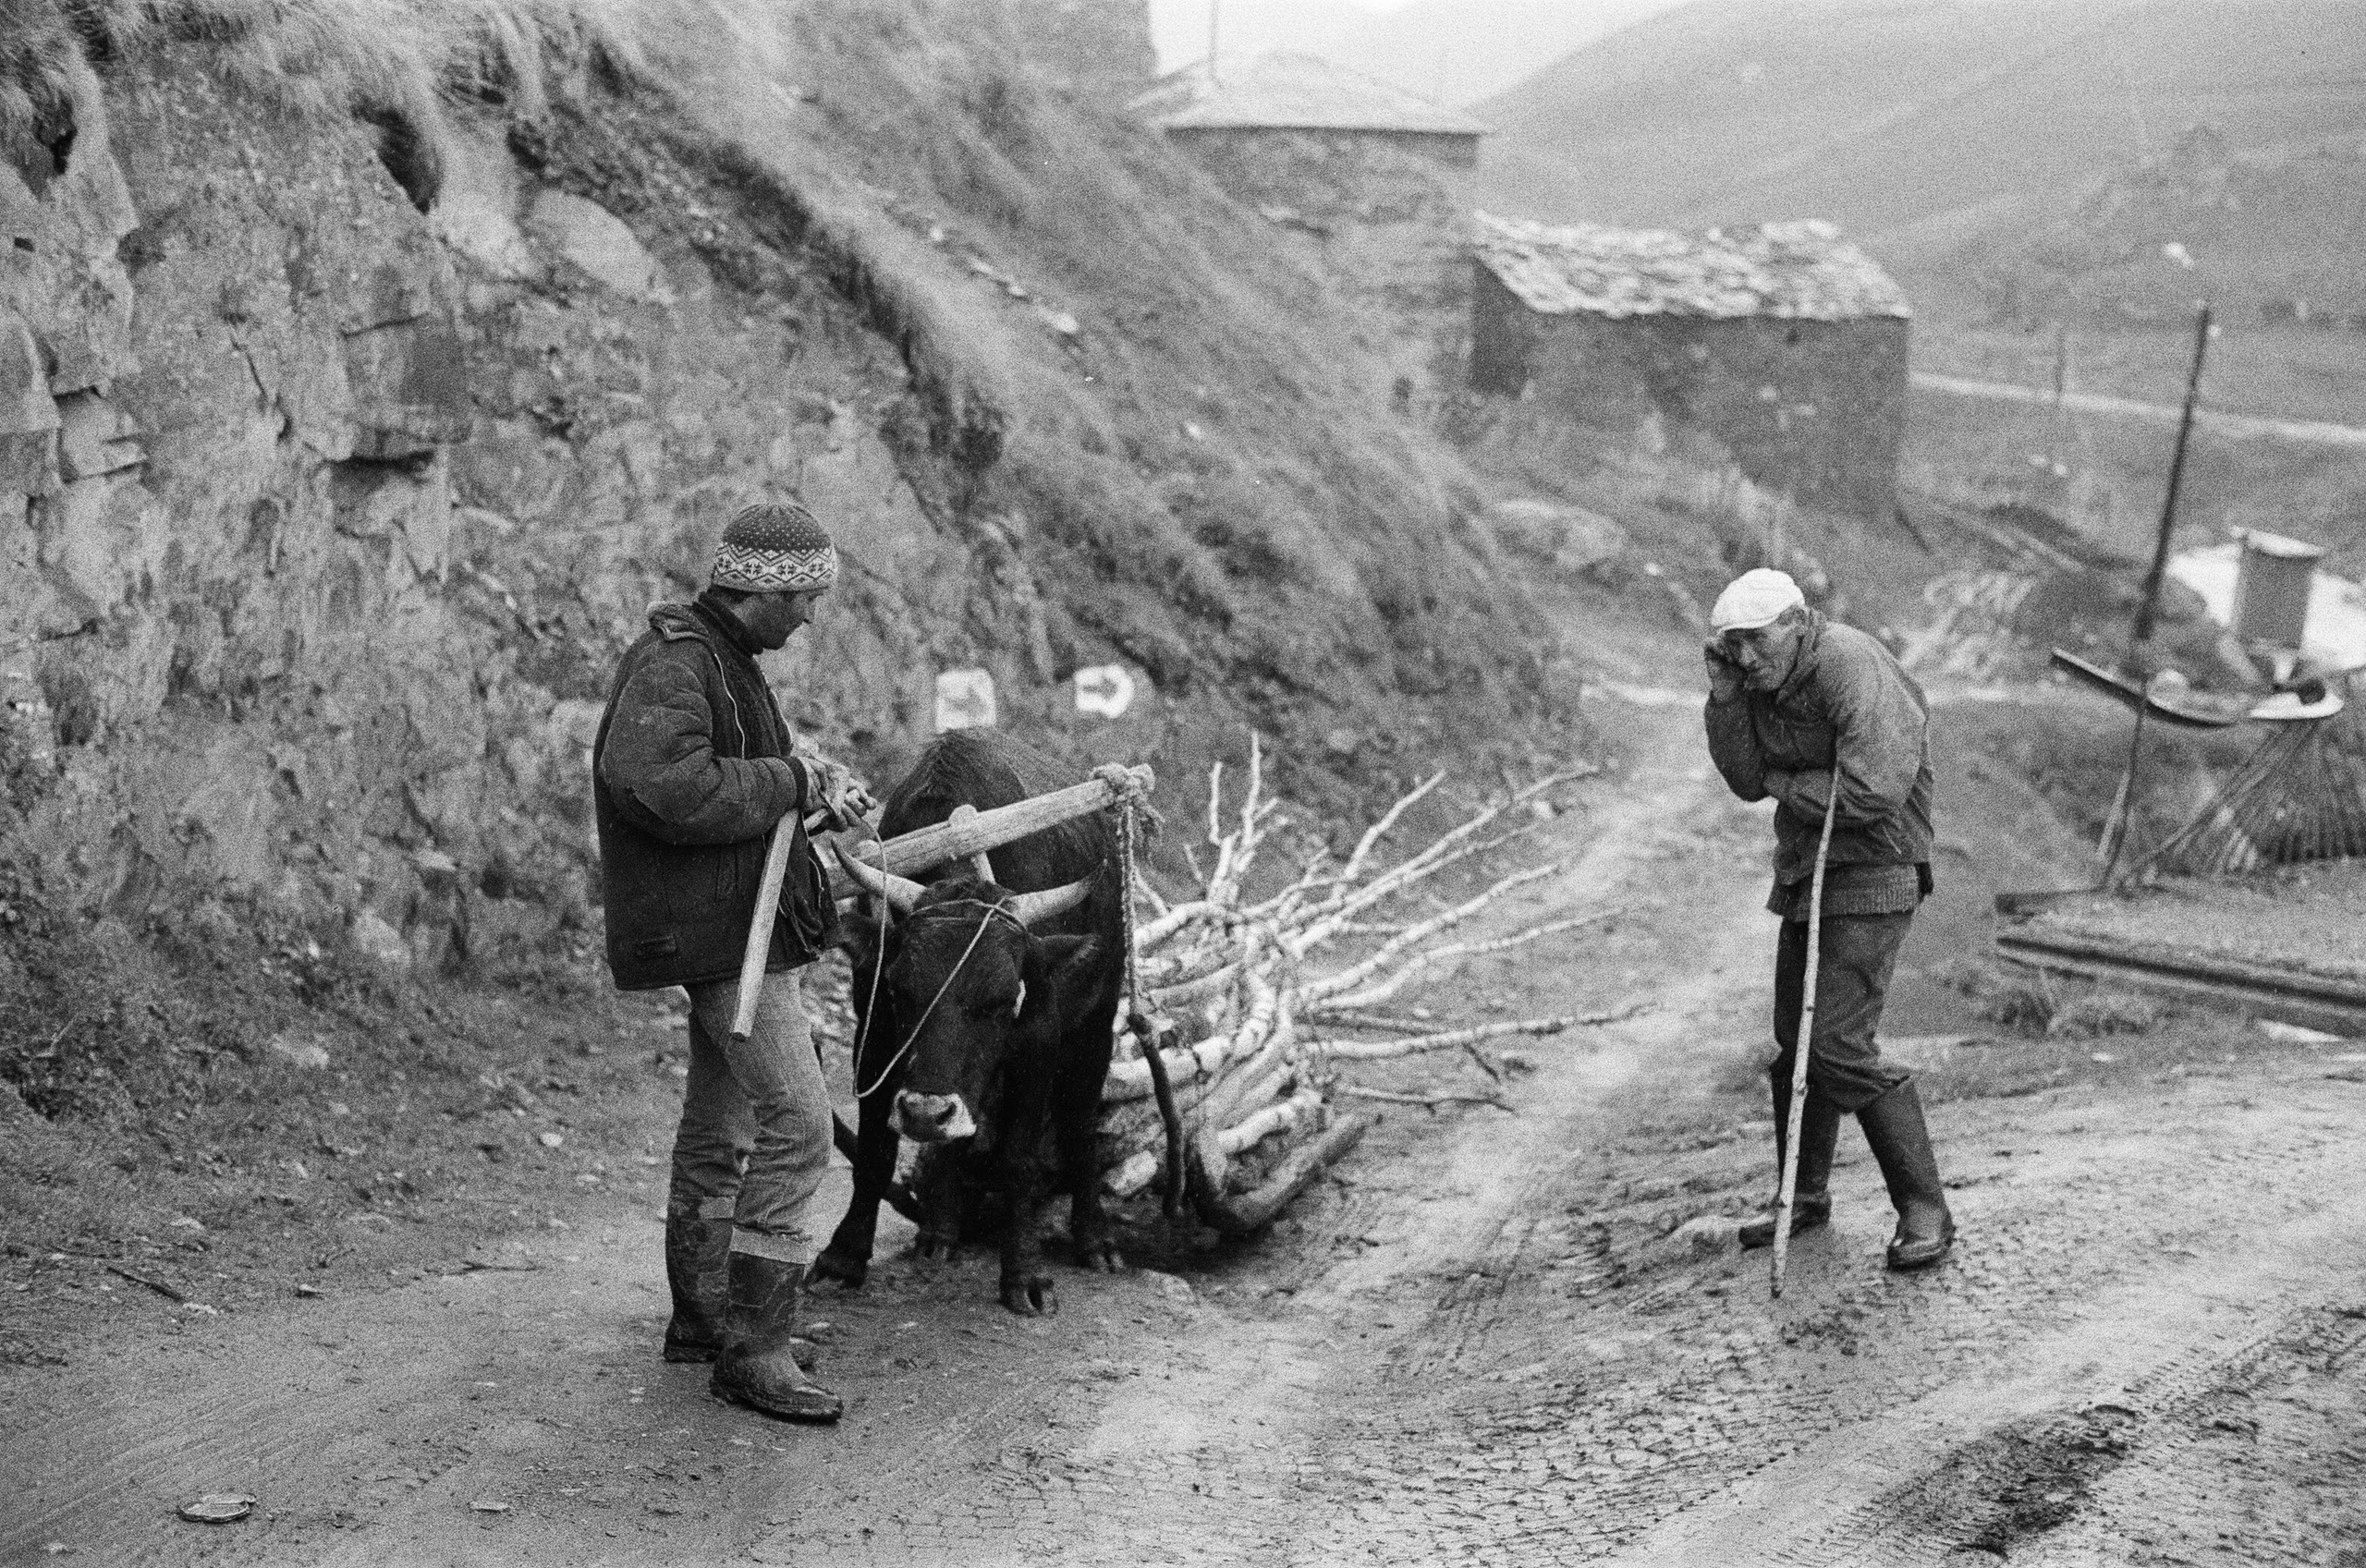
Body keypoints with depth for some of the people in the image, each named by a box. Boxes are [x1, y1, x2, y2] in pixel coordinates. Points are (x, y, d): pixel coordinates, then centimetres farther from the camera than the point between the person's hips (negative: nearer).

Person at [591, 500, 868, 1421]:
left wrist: (813, 788, 7)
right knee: (797, 1124, -13)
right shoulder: (673, 665, -17)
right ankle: (751, 1350, -9)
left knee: (720, 1129, 18)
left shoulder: (720, 658, 17)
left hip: (733, 924, 11)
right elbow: (671, 787, -31)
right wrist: (794, 781, -21)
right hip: (722, 931, -11)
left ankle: (702, 1318, 30)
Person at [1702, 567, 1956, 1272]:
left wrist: (1787, 785, -13)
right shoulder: (1765, 679, 4)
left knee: (1841, 1045, -15)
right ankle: (1805, 1198, 29)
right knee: (1796, 1040, 14)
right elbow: (1748, 780, 3)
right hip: (1807, 872, 9)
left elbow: (1871, 793, -29)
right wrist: (1724, 699, -11)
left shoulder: (1853, 668, -22)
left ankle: (1925, 1213, -6)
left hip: (1871, 877, -9)